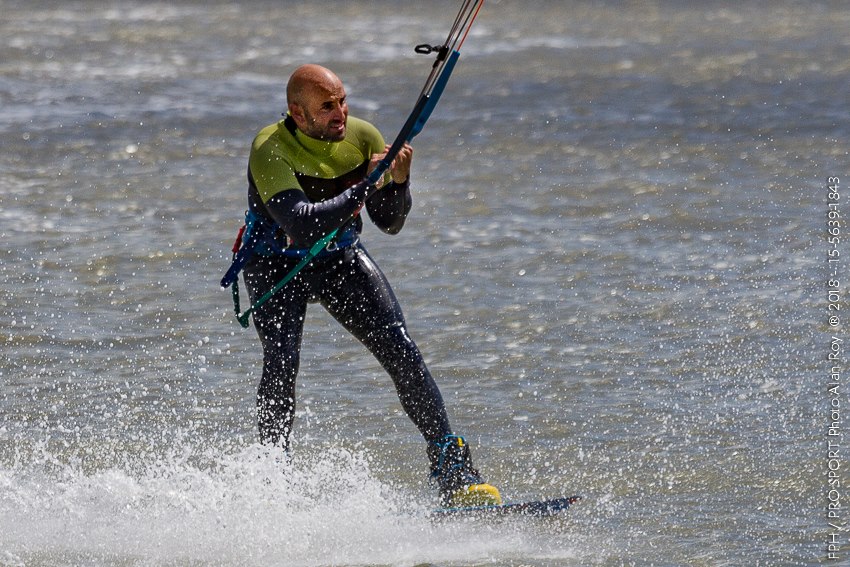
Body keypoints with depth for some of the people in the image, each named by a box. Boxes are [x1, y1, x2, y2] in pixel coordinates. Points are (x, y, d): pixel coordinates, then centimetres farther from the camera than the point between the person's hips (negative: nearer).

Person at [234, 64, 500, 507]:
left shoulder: (362, 137, -13)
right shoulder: (270, 149, -27)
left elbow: (390, 224, -6)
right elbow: (299, 224, -39)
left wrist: (398, 183, -26)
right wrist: (365, 187, -41)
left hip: (340, 258, 3)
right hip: (277, 263, -3)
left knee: (400, 351, -10)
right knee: (282, 363, -24)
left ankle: (455, 475, -6)